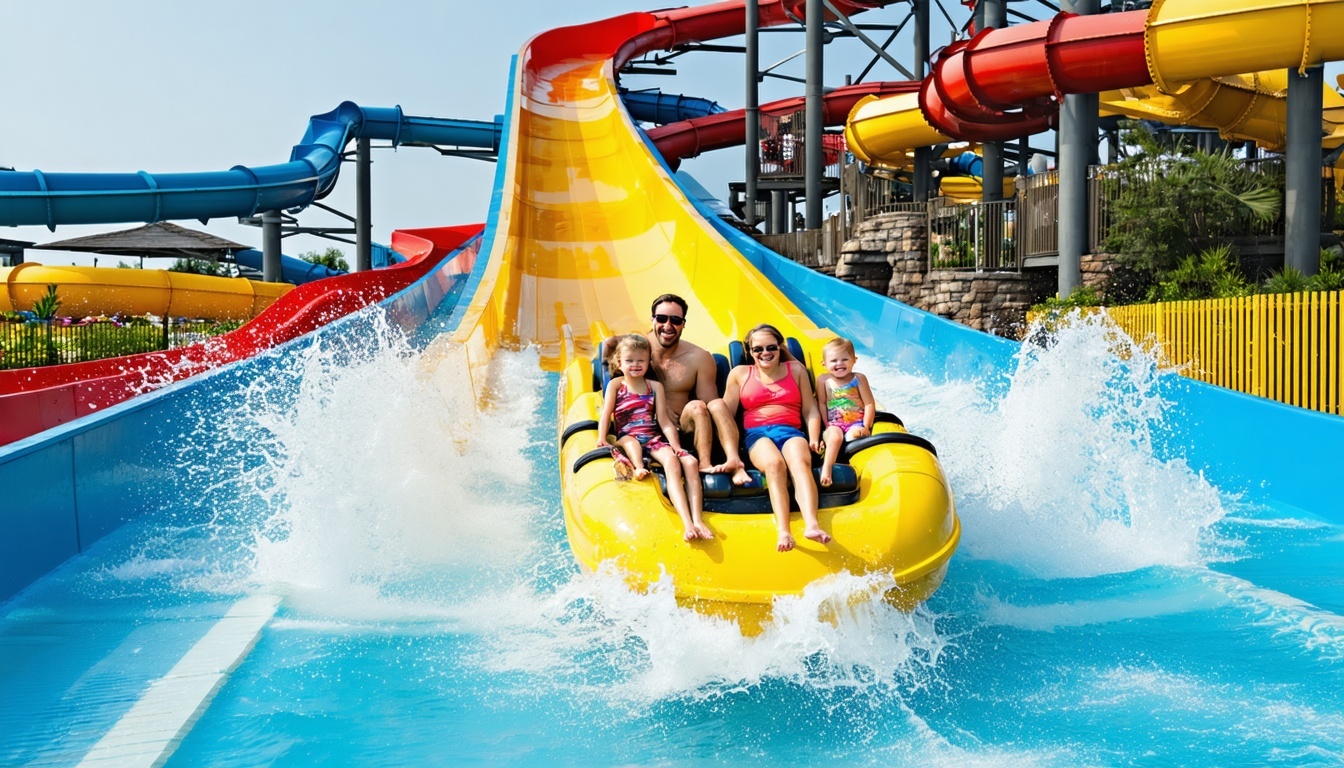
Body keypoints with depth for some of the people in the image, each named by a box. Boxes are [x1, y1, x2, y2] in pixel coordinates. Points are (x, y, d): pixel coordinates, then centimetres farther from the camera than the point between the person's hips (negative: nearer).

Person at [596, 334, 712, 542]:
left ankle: (697, 520, -38)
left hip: (655, 439, 4)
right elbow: (606, 414, 5)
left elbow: (663, 420, 10)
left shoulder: (655, 386, 18)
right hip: (628, 439, -4)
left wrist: (675, 444, -5)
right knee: (671, 461, -36)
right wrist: (602, 438, -12)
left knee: (690, 462, -26)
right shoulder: (616, 384, 13)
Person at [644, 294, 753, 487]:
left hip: (685, 432, 3)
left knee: (718, 404, -25)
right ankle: (704, 464, -38)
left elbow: (712, 410, 3)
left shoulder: (699, 358, 5)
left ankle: (734, 460, -45)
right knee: (696, 406, -27)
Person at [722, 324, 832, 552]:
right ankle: (783, 531, -52)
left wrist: (814, 439, 0)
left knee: (800, 462, -36)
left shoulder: (796, 369, 22)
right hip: (757, 434, -1)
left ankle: (811, 525, -57)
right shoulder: (740, 374, 19)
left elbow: (810, 410, 18)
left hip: (791, 431, 1)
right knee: (774, 463, -37)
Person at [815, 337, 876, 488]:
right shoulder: (823, 380, 6)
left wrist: (866, 427, -9)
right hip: (833, 424, -1)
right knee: (834, 437, -34)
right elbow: (822, 404, 9)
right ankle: (826, 468, -46)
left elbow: (869, 404, 1)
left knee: (854, 435, -35)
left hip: (856, 422, 1)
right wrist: (826, 426, -1)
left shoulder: (859, 378, 4)